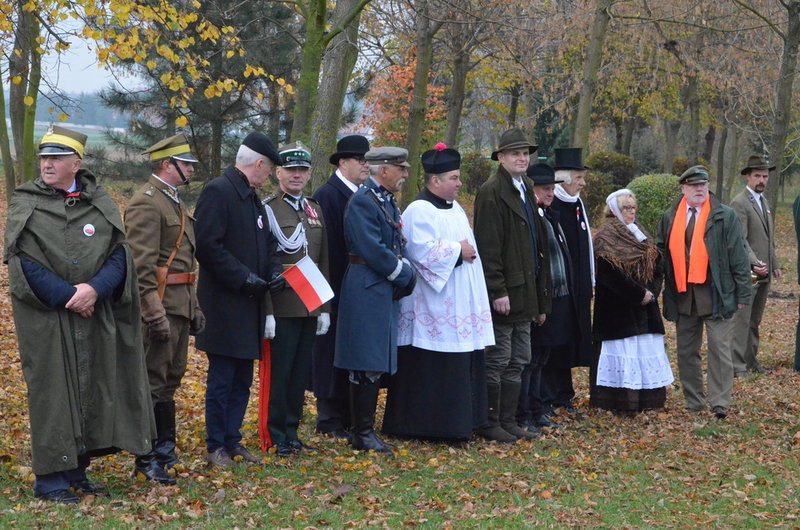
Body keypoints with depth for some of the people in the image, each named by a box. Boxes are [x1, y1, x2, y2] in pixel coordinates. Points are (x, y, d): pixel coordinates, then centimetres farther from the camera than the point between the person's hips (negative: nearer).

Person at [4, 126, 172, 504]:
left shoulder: (100, 204, 7)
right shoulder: (24, 204, -1)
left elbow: (119, 256, 2)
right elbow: (23, 263, -9)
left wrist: (94, 289, -16)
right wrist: (68, 297, -15)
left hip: (95, 314, 4)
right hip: (46, 316, -3)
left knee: (95, 387, 7)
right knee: (51, 391, -1)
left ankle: (76, 470, 19)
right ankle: (50, 477, 7)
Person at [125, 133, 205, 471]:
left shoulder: (173, 202, 18)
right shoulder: (146, 203, -14)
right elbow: (142, 266, -21)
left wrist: (193, 306, 21)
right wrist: (155, 313, -24)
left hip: (180, 305, 10)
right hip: (161, 305, -10)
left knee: (170, 380, 16)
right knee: (154, 383, -4)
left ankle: (164, 452, 25)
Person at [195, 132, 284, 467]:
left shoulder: (253, 198, 17)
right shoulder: (218, 192, -12)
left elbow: (266, 243, 24)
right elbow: (208, 246, -20)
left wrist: (274, 271, 4)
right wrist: (244, 278, -19)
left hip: (250, 305, 9)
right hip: (225, 305, -9)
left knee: (241, 381, 13)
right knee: (221, 380, -2)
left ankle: (232, 441, 21)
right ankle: (216, 446, 7)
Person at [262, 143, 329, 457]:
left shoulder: (315, 210, 14)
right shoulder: (267, 209, -5)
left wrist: (325, 307, 11)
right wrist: (266, 311, -15)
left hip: (310, 308, 6)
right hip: (281, 308, -6)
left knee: (301, 372, 10)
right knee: (278, 372, -1)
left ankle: (292, 433, 19)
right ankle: (276, 437, 9)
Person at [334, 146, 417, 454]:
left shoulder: (388, 202, 16)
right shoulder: (362, 202, -14)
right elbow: (373, 250, -21)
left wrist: (406, 272, 1)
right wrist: (403, 275, -11)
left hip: (386, 293, 10)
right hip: (368, 293, -10)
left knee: (376, 366, 12)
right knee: (367, 366, -6)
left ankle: (364, 430, 19)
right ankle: (363, 434, 0)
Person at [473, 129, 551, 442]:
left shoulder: (527, 192, 18)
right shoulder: (492, 192, -10)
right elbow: (488, 247, -16)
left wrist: (541, 299, 18)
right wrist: (498, 291, -21)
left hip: (524, 295, 9)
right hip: (504, 294, -9)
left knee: (518, 362, 12)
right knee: (497, 361, -3)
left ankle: (508, 421, 19)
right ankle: (490, 424, 5)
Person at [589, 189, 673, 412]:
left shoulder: (640, 235, 16)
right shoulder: (605, 237, -8)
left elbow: (657, 266, 12)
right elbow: (611, 273, -18)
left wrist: (651, 292, -6)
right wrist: (639, 294, -17)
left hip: (645, 309, 7)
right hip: (617, 308, -7)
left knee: (645, 351, 8)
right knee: (623, 352, -6)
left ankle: (645, 398, 13)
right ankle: (620, 400, -2)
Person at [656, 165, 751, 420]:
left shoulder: (725, 217, 0)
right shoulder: (669, 219, 9)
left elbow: (738, 258, -1)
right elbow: (661, 253, 13)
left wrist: (742, 293, -5)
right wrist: (665, 291, 3)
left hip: (715, 295, -4)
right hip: (682, 294, 4)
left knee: (719, 349, -4)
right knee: (686, 351, 9)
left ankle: (720, 403, 2)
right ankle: (693, 402, 20)